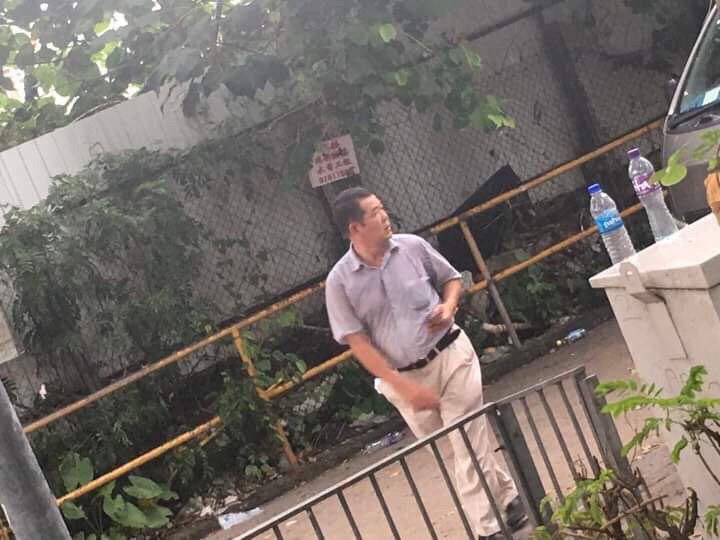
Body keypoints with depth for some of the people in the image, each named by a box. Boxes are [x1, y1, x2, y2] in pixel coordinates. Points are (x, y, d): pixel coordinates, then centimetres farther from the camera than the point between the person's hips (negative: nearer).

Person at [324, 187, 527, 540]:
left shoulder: (412, 246, -4)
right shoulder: (339, 281, -10)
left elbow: (452, 278, 13)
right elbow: (358, 343, -10)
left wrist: (448, 306, -10)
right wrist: (403, 387, -16)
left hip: (451, 357, 0)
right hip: (403, 378, 0)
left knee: (468, 447, -3)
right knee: (451, 453, 12)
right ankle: (508, 499, 31)